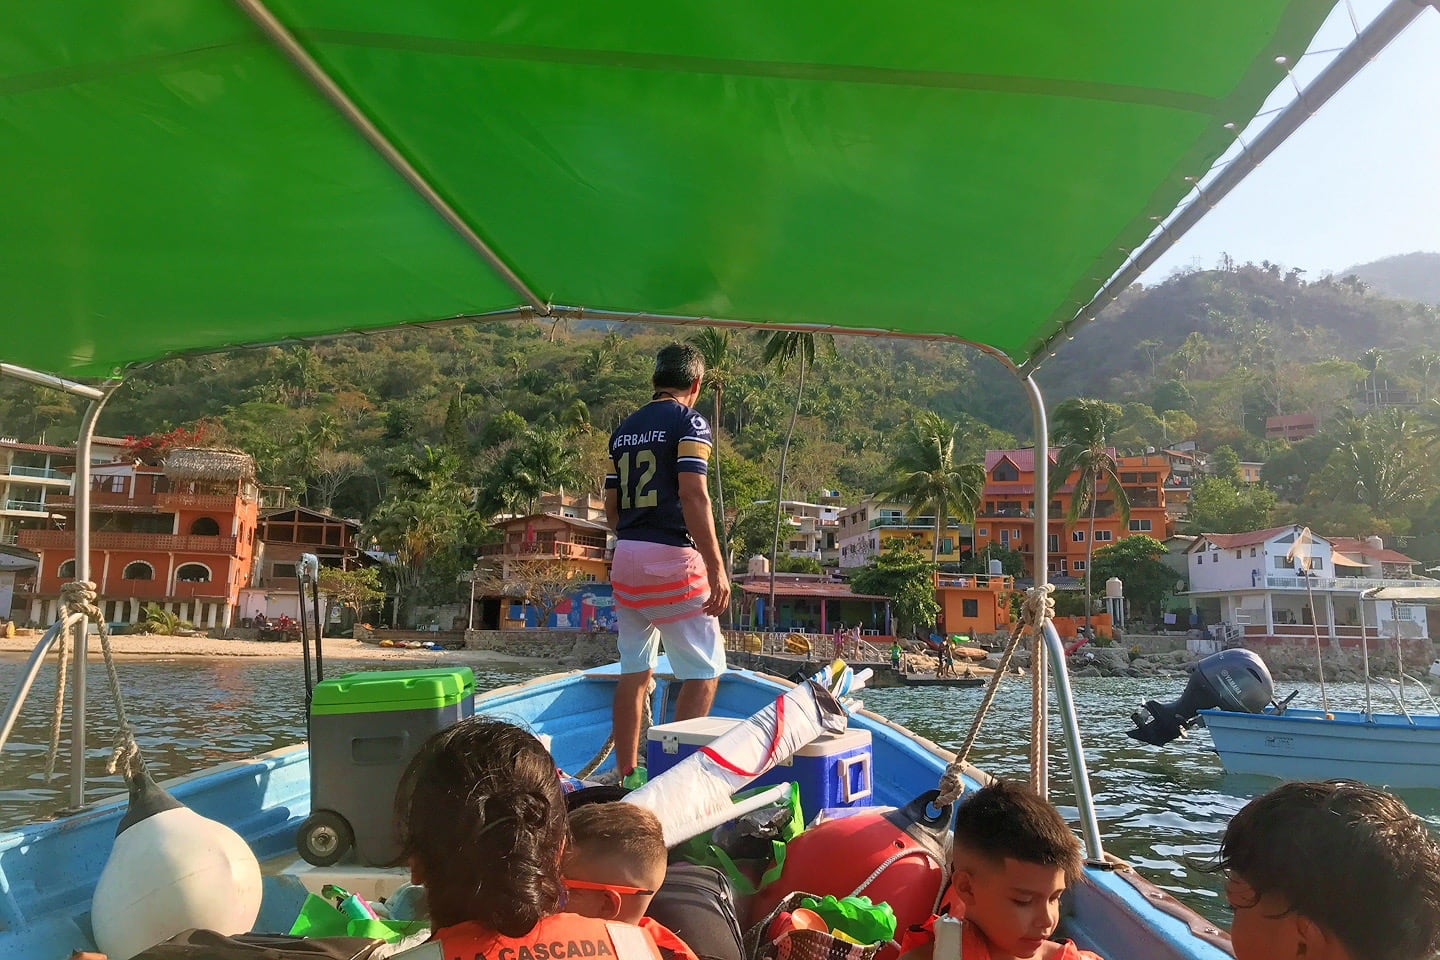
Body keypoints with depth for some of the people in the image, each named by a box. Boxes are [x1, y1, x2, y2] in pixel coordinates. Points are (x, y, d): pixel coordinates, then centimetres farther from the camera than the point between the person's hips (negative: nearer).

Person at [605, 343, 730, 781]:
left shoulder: (625, 428, 15)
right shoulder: (690, 423, -6)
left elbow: (610, 504, 15)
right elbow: (693, 495, -17)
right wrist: (716, 568, -17)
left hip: (626, 557, 7)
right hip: (672, 557, -7)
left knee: (634, 671, 12)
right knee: (705, 671, 2)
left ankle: (626, 774, 16)